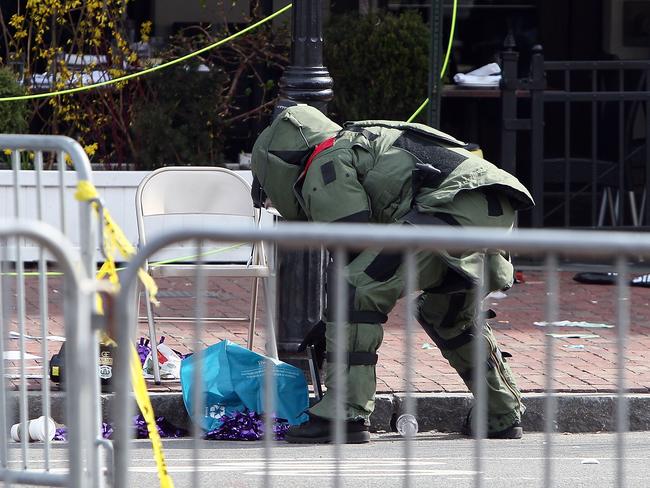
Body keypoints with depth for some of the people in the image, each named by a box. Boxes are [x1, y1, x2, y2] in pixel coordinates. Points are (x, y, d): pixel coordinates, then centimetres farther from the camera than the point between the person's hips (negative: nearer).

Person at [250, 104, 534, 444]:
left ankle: (345, 414, -13)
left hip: (455, 207, -10)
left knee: (355, 291, -8)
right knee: (447, 313, 31)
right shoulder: (358, 142, 37)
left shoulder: (324, 166, 6)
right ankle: (503, 417, 39)